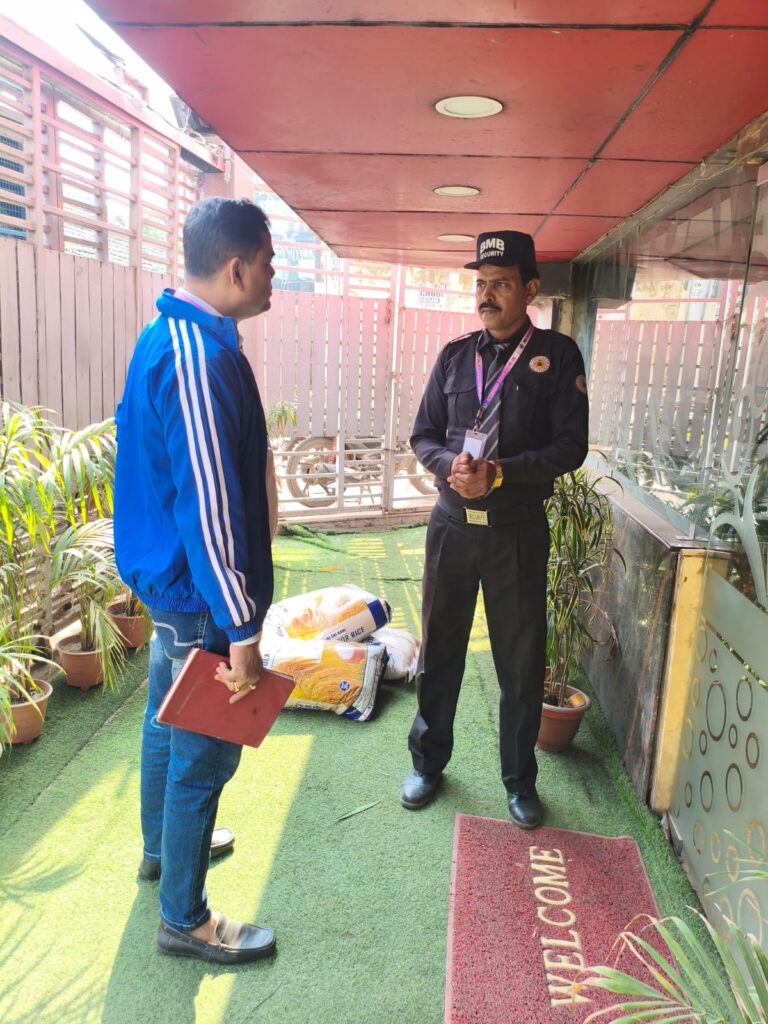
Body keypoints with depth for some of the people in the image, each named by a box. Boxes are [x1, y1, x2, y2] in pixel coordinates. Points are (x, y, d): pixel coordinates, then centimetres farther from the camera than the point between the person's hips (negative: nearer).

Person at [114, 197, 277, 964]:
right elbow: (208, 505, -28)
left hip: (165, 576, 10)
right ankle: (184, 920, 24)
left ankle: (162, 847, 47)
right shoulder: (200, 359, -25)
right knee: (204, 752, 5)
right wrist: (240, 626, -23)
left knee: (169, 719, 25)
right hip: (196, 591, -10)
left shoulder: (165, 334, 7)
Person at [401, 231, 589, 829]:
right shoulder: (456, 354, 7)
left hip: (517, 530, -2)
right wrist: (451, 464, -15)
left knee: (522, 660, 8)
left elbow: (571, 446, -9)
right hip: (452, 524, 3)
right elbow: (424, 435, 7)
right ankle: (429, 761, 33)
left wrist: (498, 473, -21)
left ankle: (520, 779, 28)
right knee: (439, 649, 13)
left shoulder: (558, 356, -2)